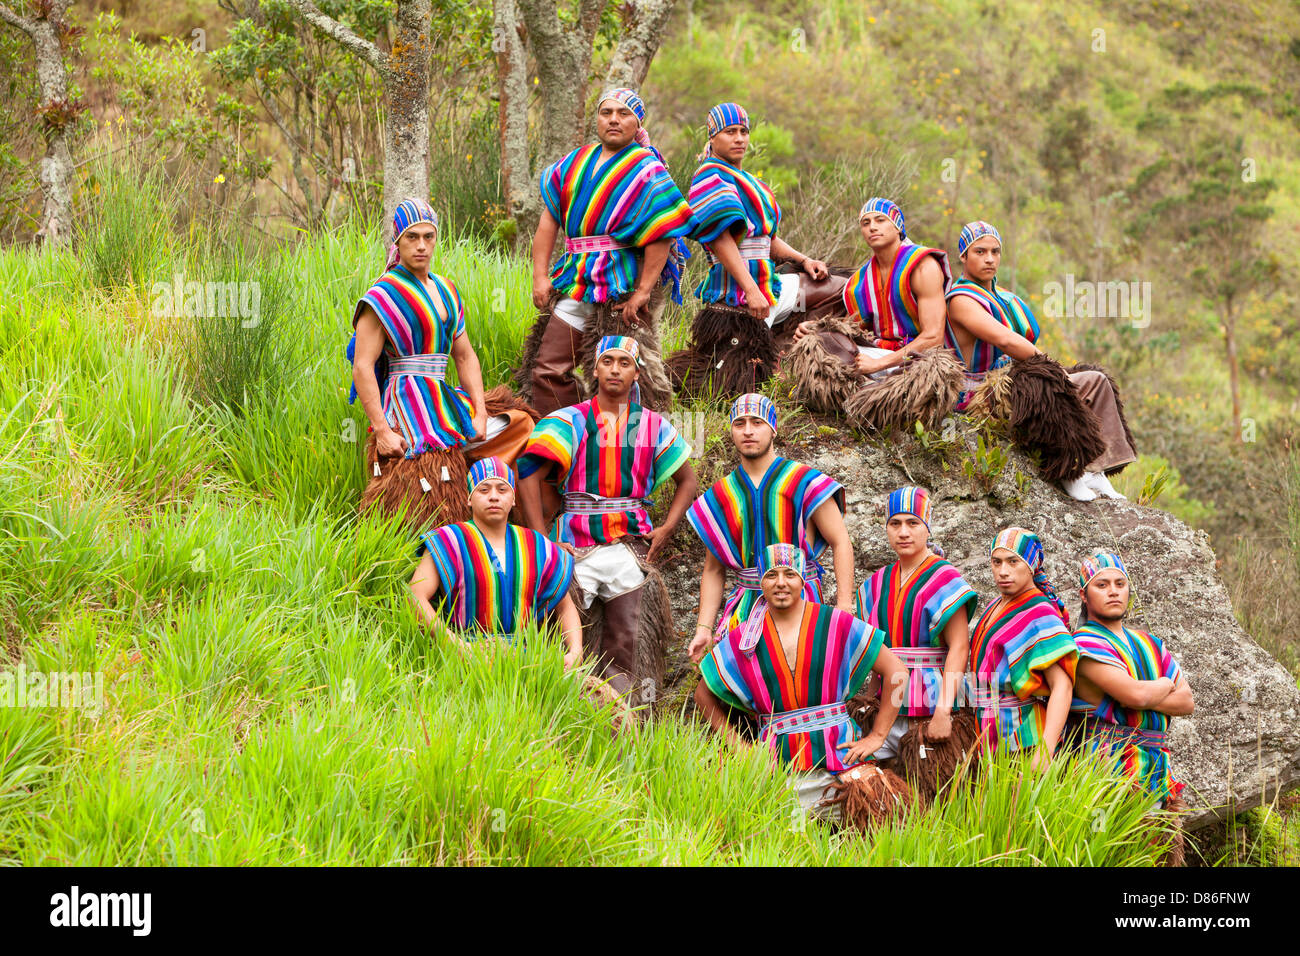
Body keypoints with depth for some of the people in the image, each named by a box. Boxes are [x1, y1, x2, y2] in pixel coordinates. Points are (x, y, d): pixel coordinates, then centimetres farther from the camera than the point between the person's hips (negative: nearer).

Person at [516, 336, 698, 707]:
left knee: (625, 649, 1)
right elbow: (527, 474, -7)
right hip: (576, 547, -2)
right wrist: (542, 540, -14)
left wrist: (666, 529, 5)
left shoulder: (653, 427, 10)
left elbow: (687, 480, 19)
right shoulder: (569, 422, 0)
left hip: (631, 547, 2)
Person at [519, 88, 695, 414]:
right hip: (576, 283, 6)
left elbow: (662, 235, -14)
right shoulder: (576, 163, 12)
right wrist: (540, 277, 2)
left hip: (623, 287, -6)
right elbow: (549, 218, 11)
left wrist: (642, 293, -20)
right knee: (547, 370, 6)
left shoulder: (646, 171, -6)